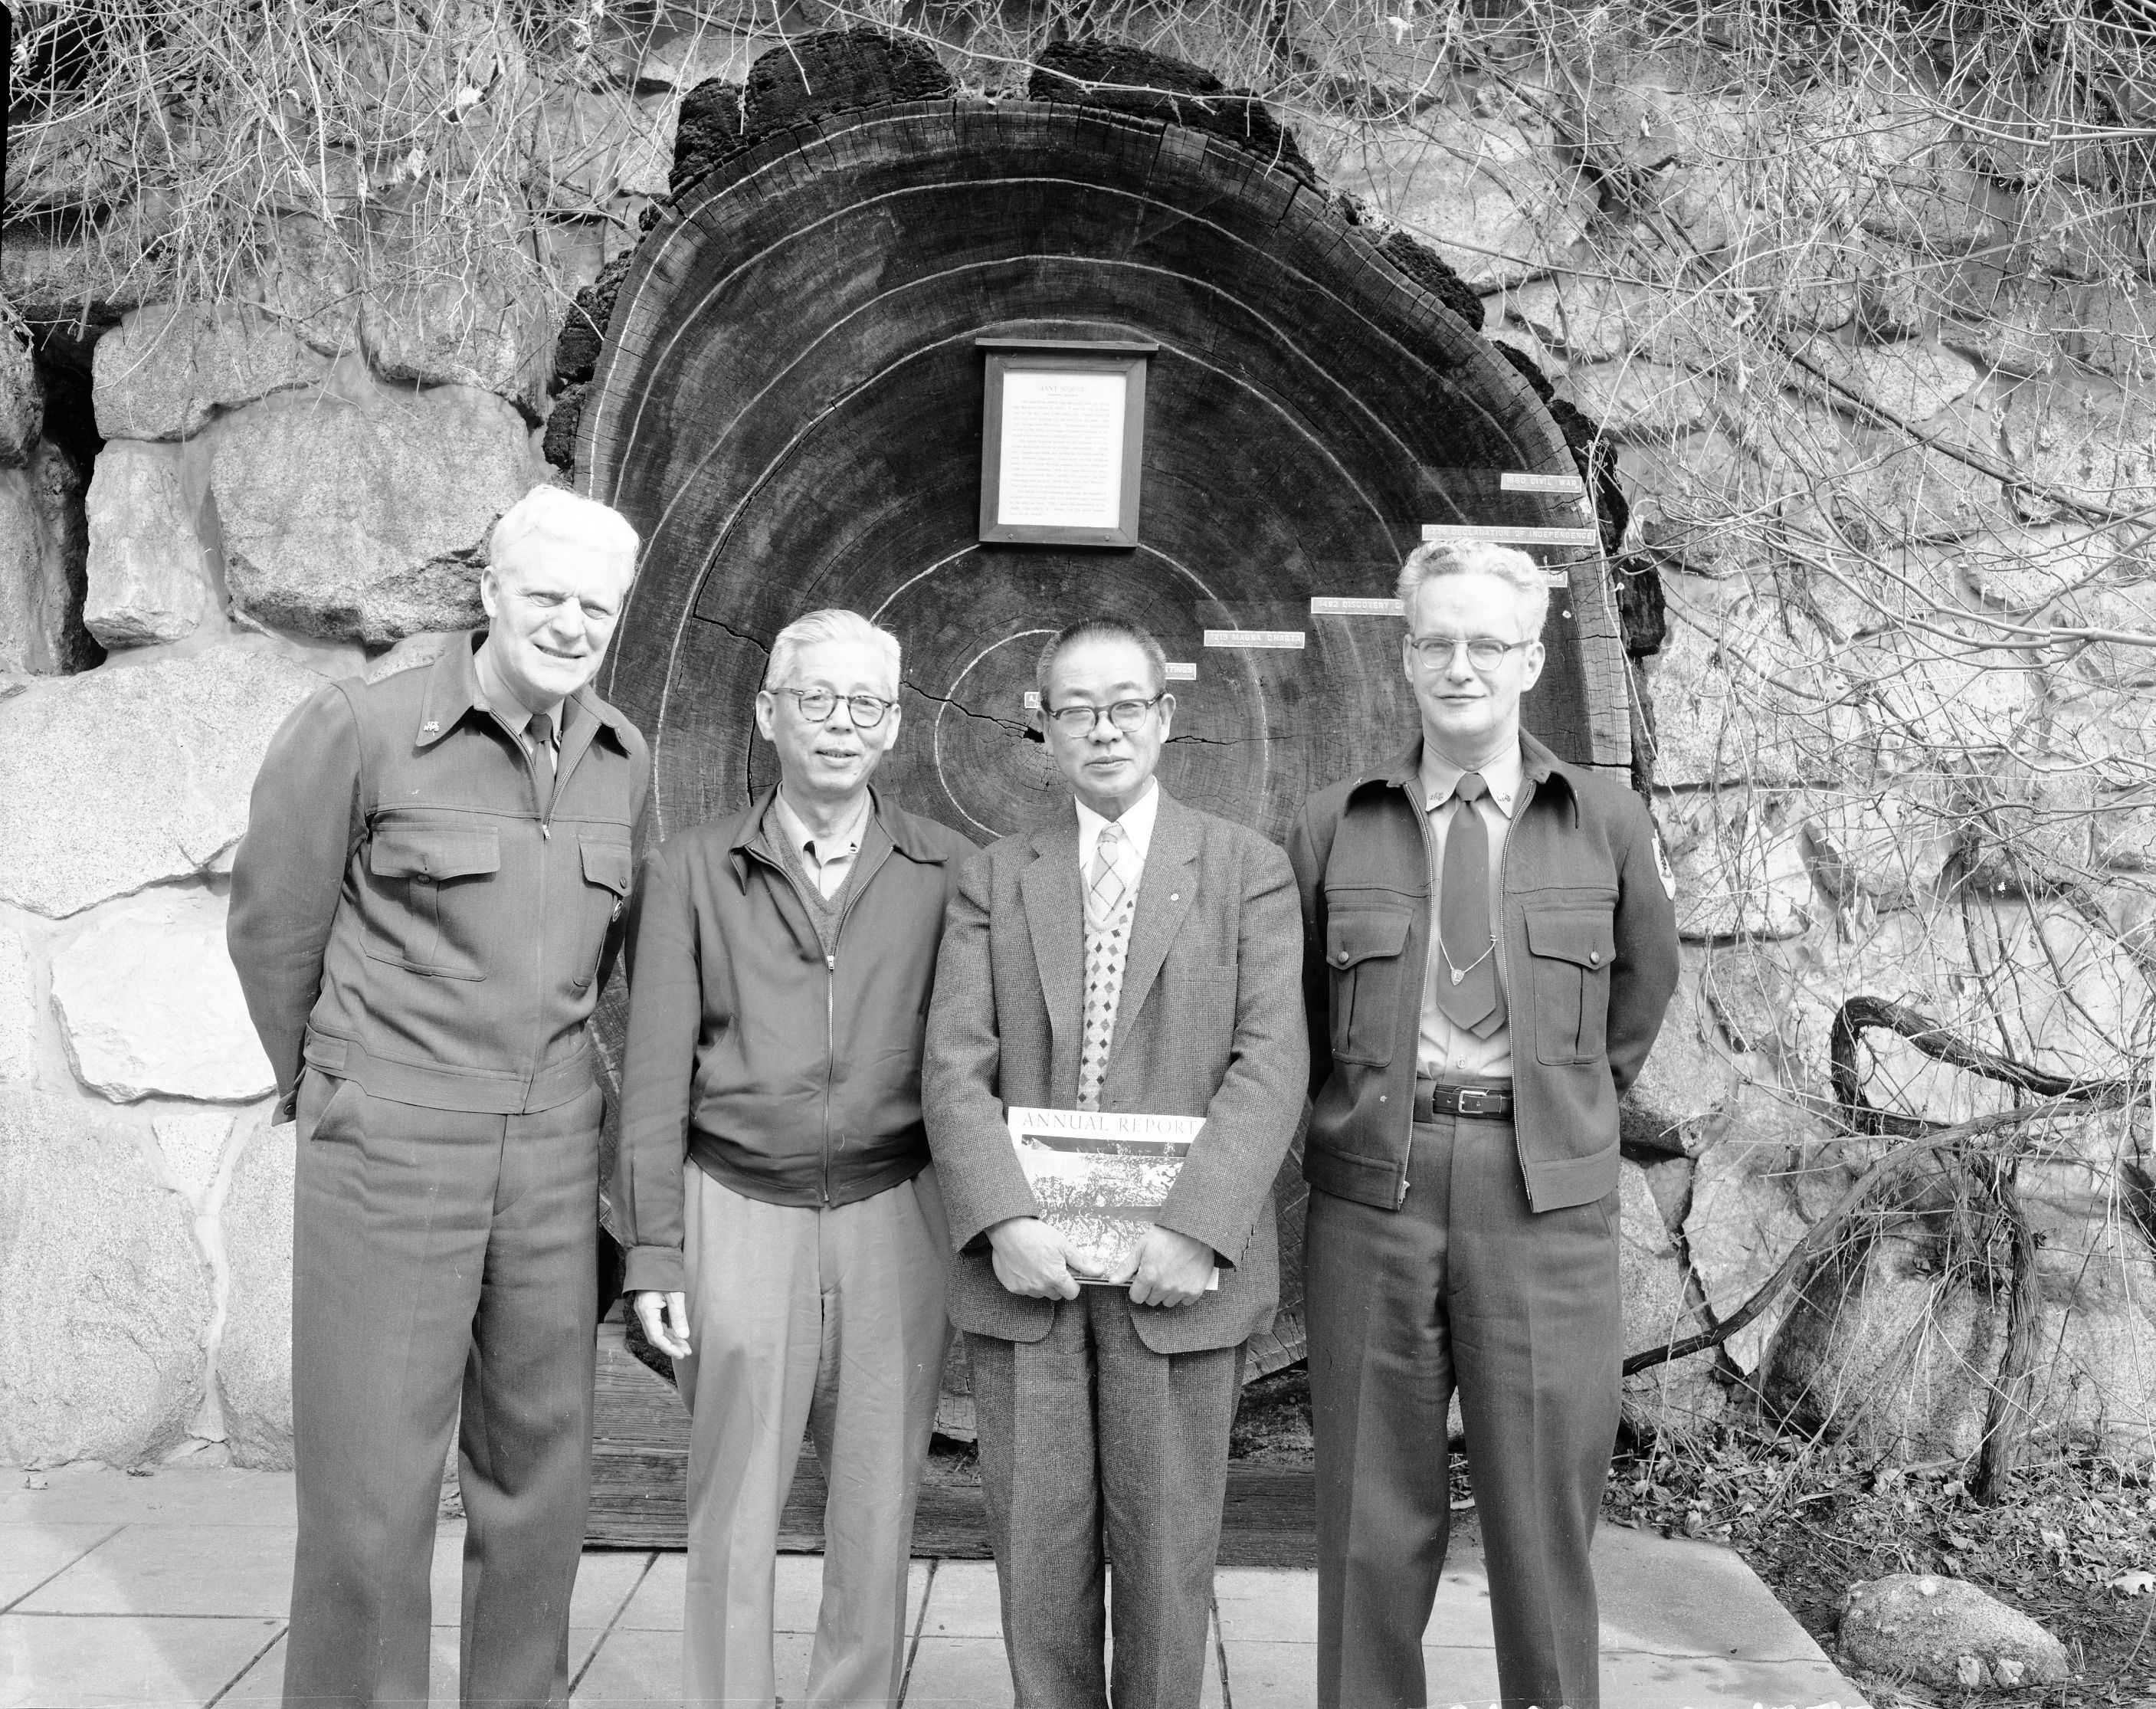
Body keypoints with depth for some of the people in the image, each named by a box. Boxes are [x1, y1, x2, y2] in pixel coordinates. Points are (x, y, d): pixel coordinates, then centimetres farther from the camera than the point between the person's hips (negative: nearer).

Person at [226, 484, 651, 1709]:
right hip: (388, 1150, -4)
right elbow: (274, 921, 1)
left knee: (540, 1469, 12)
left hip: (556, 1151, 5)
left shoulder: (625, 760, 5)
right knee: (372, 1487, 0)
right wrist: (329, 1085, 11)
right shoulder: (364, 724, -9)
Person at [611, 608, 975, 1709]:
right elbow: (655, 1073, 3)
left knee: (877, 1508, 8)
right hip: (737, 1209, 0)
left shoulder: (946, 873, 3)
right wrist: (652, 1251, -1)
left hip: (895, 1214, 1)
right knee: (733, 1513, 6)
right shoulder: (690, 871, 3)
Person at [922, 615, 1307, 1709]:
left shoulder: (1247, 871, 6)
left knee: (1166, 1552, 5)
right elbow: (956, 1068, 1)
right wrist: (1004, 1222, -13)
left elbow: (1269, 1066, -4)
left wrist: (1194, 1226, -15)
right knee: (1037, 1546, 8)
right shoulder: (992, 880, 11)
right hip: (1024, 1264, 2)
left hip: (1175, 1267, -1)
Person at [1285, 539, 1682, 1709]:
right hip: (1370, 1187, 1)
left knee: (1545, 1516, 5)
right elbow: (1298, 1014, 17)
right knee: (1371, 1519, 7)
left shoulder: (1608, 826, 6)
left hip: (1546, 1196, 0)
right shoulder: (1332, 831, 6)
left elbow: (1642, 988, 21)